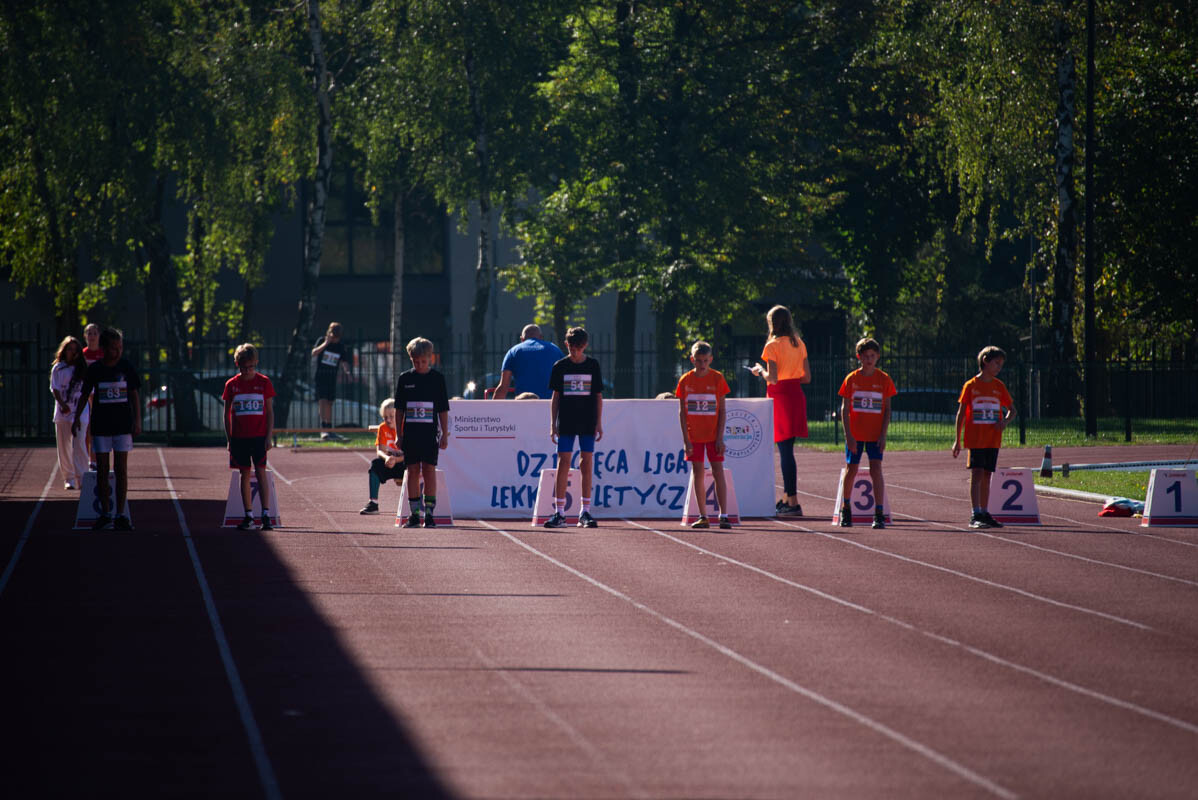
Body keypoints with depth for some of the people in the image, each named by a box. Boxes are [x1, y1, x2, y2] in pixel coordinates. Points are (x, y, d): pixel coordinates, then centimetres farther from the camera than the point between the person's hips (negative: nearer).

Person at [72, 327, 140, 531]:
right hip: (100, 426, 1)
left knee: (121, 469, -2)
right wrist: (77, 417, -2)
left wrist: (137, 421, -1)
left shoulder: (126, 368, 0)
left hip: (123, 425, -1)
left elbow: (134, 395, 5)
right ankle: (105, 514, 10)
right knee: (102, 470, 3)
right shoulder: (94, 369, 0)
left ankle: (121, 515, 1)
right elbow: (85, 395, 8)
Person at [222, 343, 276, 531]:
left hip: (259, 437, -2)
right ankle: (249, 516, 12)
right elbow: (227, 414, 9)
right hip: (239, 437, 2)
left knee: (261, 473, -9)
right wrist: (229, 439, 5)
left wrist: (269, 436, -3)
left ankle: (266, 515, -11)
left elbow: (270, 412, 3)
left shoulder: (264, 382, 1)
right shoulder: (231, 385, 4)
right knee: (244, 475, 6)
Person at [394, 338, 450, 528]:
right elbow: (398, 409, 10)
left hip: (430, 432, -2)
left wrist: (444, 434, 0)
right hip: (410, 432, 2)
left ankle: (429, 513, -2)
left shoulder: (437, 378, 2)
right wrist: (399, 434, 6)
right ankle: (415, 514, 7)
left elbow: (443, 410, 4)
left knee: (429, 470, -5)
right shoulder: (405, 379, 5)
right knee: (413, 471, 2)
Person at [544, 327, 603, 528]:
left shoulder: (593, 366, 3)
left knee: (586, 463, 1)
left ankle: (585, 512, 6)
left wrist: (599, 423, 0)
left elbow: (598, 397, 6)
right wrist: (553, 424, 1)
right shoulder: (560, 367, 3)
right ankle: (559, 513, -2)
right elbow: (555, 397, 6)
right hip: (566, 423, 0)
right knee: (563, 463, -3)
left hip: (588, 423, 0)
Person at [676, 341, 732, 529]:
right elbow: (682, 412, 2)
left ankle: (723, 515, -6)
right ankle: (703, 517, 9)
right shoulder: (685, 381, 0)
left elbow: (722, 411, -3)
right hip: (694, 435, 2)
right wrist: (686, 439, -4)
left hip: (713, 434, -2)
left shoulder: (717, 378, -4)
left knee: (718, 471, -6)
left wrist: (720, 437, -9)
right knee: (697, 473, 4)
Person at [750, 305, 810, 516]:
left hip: (779, 396, -7)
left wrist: (760, 371, 1)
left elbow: (773, 378, -17)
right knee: (787, 449, 14)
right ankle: (786, 498, 17)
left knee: (785, 450, -5)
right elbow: (807, 377, 11)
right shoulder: (799, 344, 9)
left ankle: (793, 503, -8)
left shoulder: (773, 346, -11)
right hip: (796, 395, 7)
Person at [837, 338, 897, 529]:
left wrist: (883, 435, -7)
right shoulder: (851, 379, 0)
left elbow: (887, 410, 2)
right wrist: (848, 435, -8)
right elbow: (844, 409, -1)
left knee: (876, 470, -10)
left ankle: (879, 514, -10)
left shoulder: (884, 380, 0)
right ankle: (846, 509, 25)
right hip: (855, 434, 1)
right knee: (851, 470, 6)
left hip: (875, 435, -1)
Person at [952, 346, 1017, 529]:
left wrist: (1006, 421, -8)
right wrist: (957, 440, -3)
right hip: (975, 439, -4)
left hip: (993, 440, 4)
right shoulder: (970, 386, -2)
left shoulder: (999, 386, 9)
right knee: (977, 474, -11)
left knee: (987, 476, 8)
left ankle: (984, 513, 15)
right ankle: (975, 515, -15)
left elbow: (1011, 409, 16)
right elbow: (961, 413, 0)